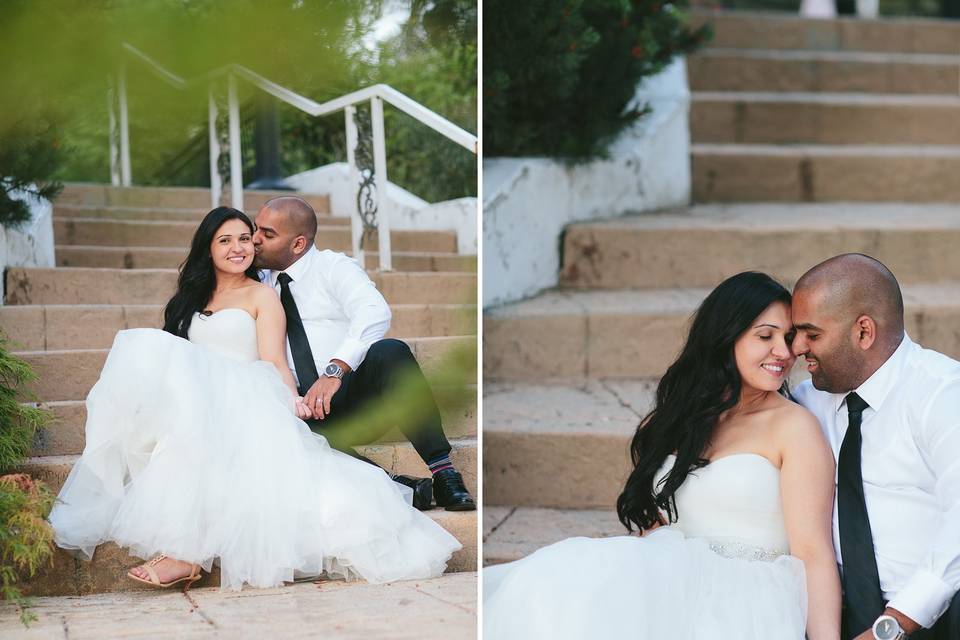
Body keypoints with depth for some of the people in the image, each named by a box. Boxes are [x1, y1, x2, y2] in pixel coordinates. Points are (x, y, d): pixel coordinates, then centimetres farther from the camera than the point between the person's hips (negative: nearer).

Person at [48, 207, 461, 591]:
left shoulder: (261, 296, 12)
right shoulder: (193, 297, 26)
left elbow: (273, 362, -1)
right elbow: (172, 356, 20)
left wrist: (292, 401, -22)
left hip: (241, 399, -3)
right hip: (190, 397, 3)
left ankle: (186, 552, -46)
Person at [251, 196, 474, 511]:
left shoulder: (334, 267, 4)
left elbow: (375, 314, -16)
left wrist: (335, 370, -31)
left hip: (359, 394, -3)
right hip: (305, 410, 3)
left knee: (390, 352, -35)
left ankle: (441, 470, -33)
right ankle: (395, 486, -33)